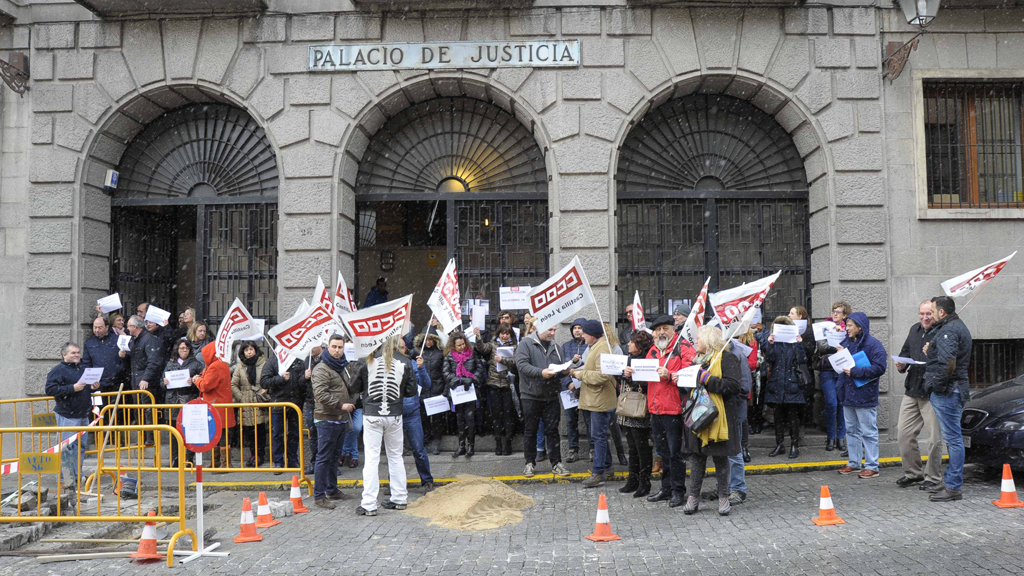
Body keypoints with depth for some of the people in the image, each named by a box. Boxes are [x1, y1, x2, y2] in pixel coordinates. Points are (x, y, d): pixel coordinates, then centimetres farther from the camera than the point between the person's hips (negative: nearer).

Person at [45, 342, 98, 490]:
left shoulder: (82, 369, 16)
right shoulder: (58, 370, -8)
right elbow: (50, 390, -18)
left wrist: (93, 387, 8)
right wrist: (72, 388, -24)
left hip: (83, 415, 8)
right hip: (67, 416, -8)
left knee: (80, 446, 13)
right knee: (67, 448, -6)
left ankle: (78, 475, 23)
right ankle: (67, 479, 0)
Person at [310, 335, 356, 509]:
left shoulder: (343, 367, 16)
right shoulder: (321, 370, -13)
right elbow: (321, 394, -23)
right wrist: (341, 405, -25)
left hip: (341, 419, 9)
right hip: (327, 419, -9)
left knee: (334, 456, 18)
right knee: (324, 457, -6)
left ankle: (332, 490, 29)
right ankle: (319, 496, -1)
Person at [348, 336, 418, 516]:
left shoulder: (368, 361, -7)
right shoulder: (404, 362, -5)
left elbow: (354, 388, 1)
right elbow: (411, 391, 1)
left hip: (372, 415, -1)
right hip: (394, 415, 2)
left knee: (372, 458, 1)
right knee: (395, 456, 14)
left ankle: (368, 504, 1)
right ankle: (399, 499, 21)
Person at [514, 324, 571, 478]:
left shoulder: (555, 347, 12)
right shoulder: (526, 344, -6)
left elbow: (561, 367, 16)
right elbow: (521, 364, -18)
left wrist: (564, 370, -8)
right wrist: (541, 372, -28)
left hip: (552, 395, 4)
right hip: (531, 395, -4)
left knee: (552, 430, 6)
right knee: (530, 430, 7)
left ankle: (556, 463, 13)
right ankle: (530, 463, 18)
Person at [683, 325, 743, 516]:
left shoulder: (726, 358, -9)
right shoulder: (701, 359, 18)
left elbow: (733, 385, -20)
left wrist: (707, 379, -21)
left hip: (718, 416, -7)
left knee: (720, 457, 4)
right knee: (696, 456, 8)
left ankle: (723, 497, 17)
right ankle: (694, 496, 15)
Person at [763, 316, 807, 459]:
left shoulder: (795, 343, 2)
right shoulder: (774, 343, 7)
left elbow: (802, 360, -10)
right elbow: (769, 358, -9)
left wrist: (799, 344, -19)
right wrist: (769, 344, -20)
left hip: (792, 385, -2)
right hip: (776, 386, 2)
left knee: (793, 417, 3)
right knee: (778, 417, 9)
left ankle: (794, 446, 11)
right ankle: (780, 445, 19)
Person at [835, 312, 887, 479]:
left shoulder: (873, 344, -12)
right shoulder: (847, 342, 11)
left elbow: (880, 368, -20)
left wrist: (855, 371, -22)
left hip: (864, 396, -8)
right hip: (848, 394, 8)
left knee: (868, 432, 0)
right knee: (852, 430, 15)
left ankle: (872, 467, 7)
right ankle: (854, 462, 25)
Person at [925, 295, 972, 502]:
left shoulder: (948, 330, -16)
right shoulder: (959, 326, 19)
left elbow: (949, 361, -27)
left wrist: (939, 384, -18)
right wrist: (932, 352, 11)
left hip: (946, 392, -11)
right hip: (957, 389, 11)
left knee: (952, 438, -6)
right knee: (952, 438, 17)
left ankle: (953, 487, -2)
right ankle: (950, 480, 26)